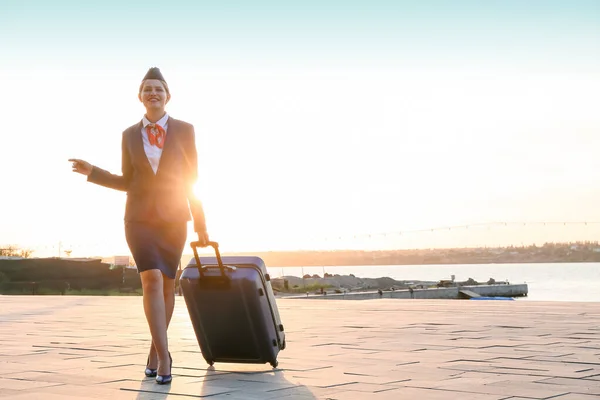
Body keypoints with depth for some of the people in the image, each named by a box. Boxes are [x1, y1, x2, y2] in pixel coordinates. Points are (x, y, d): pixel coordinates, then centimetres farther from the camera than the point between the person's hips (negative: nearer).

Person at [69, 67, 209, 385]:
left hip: (173, 218, 0)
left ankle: (155, 350, 25)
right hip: (140, 218, 0)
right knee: (152, 279, -19)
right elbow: (128, 183, 8)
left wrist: (201, 226, 1)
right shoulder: (130, 135, 4)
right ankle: (164, 356, -18)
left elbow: (192, 181, 1)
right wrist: (92, 172, -5)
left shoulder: (184, 131, -2)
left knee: (167, 286, 7)